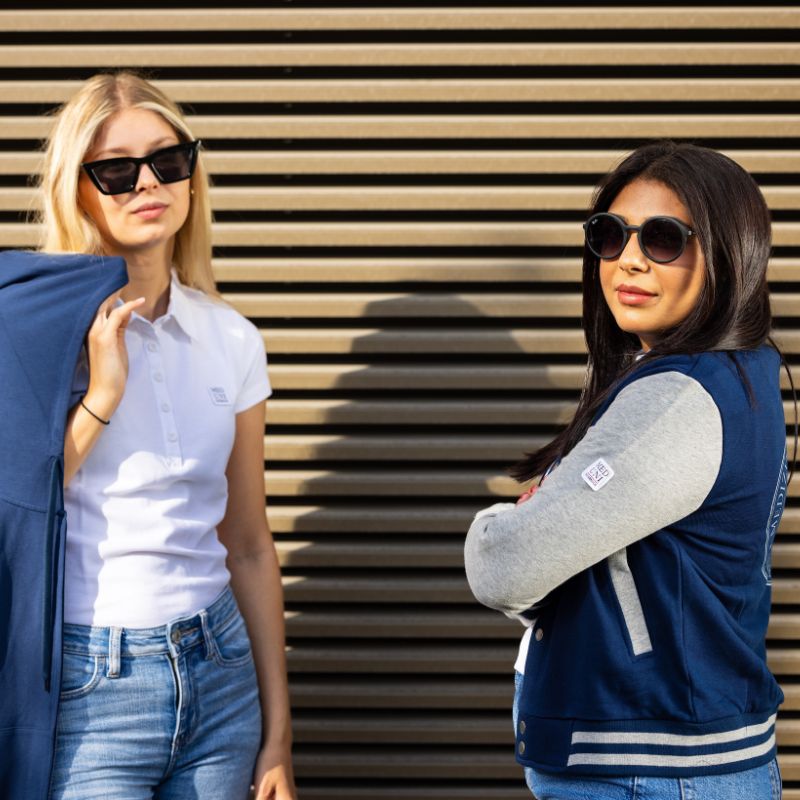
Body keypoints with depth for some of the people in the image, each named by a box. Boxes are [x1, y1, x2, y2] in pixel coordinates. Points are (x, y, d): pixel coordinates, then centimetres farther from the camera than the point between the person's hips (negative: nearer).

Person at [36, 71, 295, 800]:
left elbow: (250, 548, 11)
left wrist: (278, 736, 11)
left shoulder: (231, 340, 7)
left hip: (219, 679, 4)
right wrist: (100, 397, -17)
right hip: (86, 692, -4)